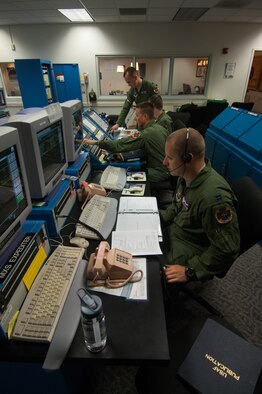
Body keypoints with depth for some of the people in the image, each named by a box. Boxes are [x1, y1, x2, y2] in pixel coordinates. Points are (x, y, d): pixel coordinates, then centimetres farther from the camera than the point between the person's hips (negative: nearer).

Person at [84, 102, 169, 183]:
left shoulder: (147, 133, -24)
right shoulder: (160, 128, 4)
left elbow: (120, 144, -25)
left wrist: (96, 142, -19)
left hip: (159, 173, -9)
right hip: (165, 168, 9)